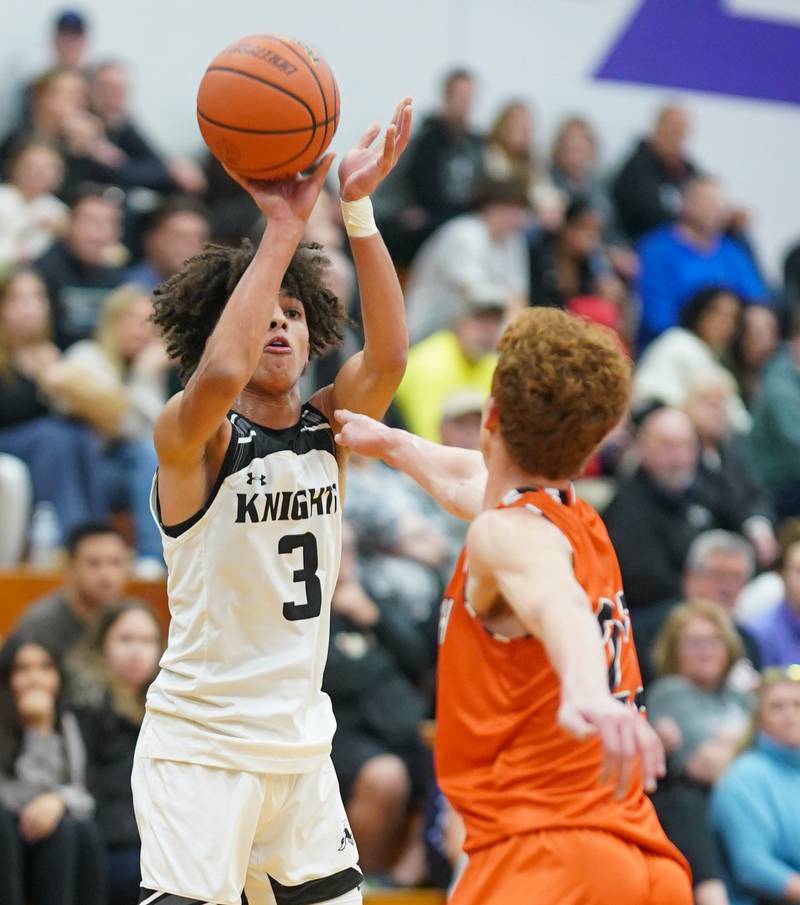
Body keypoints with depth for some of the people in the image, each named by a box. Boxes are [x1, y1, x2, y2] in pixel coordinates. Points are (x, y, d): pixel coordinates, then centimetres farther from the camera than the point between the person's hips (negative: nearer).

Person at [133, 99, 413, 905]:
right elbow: (220, 373, -35)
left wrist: (358, 210, -24)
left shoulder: (327, 429, 4)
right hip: (200, 744, -6)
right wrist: (284, 229, -33)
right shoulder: (188, 436, -12)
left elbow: (388, 357, -15)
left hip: (299, 742, 7)